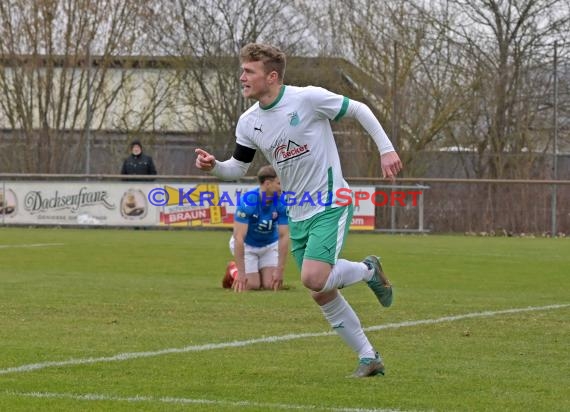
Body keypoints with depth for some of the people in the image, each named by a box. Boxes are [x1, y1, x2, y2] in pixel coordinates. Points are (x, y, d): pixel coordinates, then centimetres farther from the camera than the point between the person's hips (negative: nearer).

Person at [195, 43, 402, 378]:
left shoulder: (308, 98, -16)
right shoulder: (248, 123, 1)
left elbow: (359, 110, -5)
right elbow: (238, 168, 11)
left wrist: (386, 149, -8)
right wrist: (213, 166, -10)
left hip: (331, 205, -6)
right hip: (297, 215, 6)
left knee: (314, 279, -23)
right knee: (323, 295, 7)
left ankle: (369, 270, 7)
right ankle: (370, 358, 20)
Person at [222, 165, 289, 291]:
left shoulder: (282, 203, -23)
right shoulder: (248, 200, -33)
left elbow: (284, 236, -19)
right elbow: (239, 237, -33)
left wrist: (279, 271, -23)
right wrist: (241, 273, -35)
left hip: (269, 245, 3)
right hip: (246, 244, -3)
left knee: (271, 285, -10)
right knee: (252, 285, -11)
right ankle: (233, 270, 19)